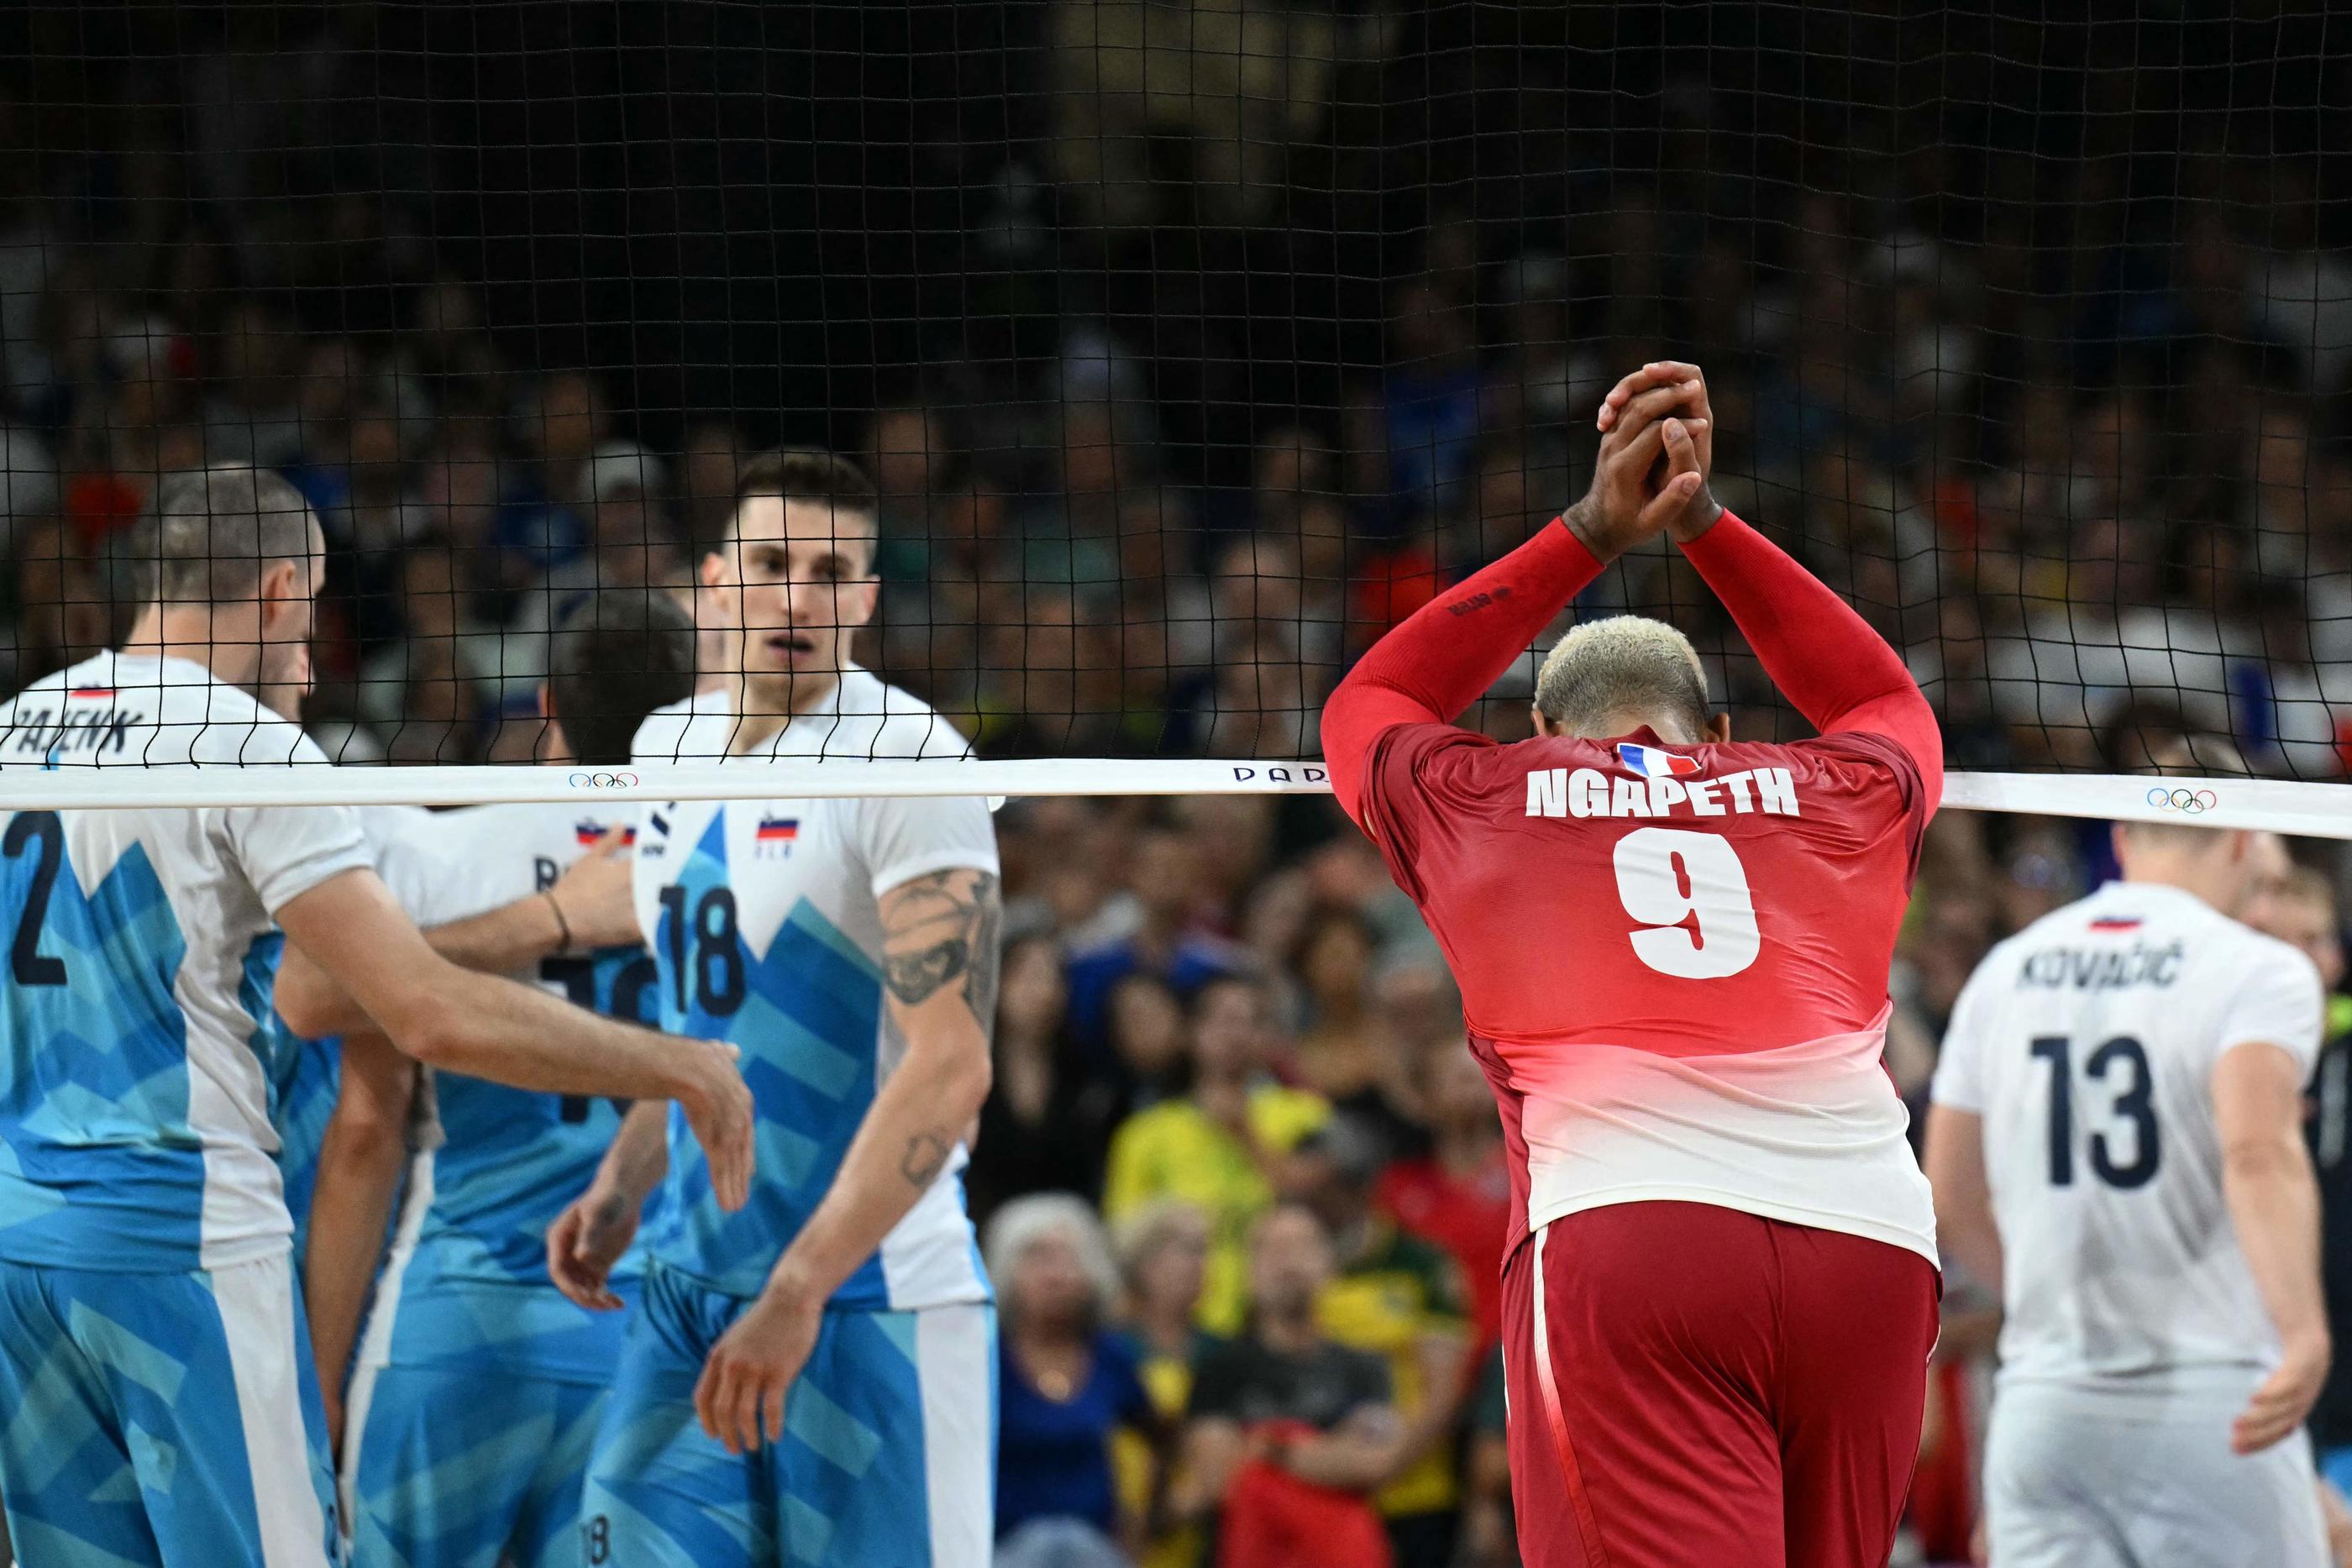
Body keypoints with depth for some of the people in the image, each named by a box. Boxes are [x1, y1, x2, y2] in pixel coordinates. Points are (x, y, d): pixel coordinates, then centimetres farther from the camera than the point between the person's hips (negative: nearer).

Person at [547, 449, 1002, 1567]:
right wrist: (621, 1188, 10)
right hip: (690, 1278, 7)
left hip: (867, 1296, -7)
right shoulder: (667, 744, 11)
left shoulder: (905, 761, -13)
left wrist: (797, 1294, -25)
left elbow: (949, 1067, -20)